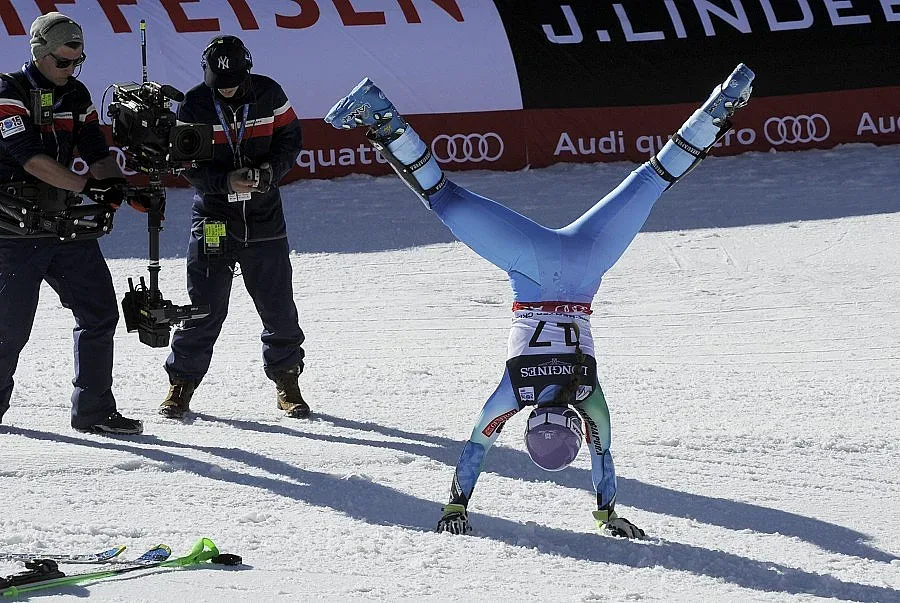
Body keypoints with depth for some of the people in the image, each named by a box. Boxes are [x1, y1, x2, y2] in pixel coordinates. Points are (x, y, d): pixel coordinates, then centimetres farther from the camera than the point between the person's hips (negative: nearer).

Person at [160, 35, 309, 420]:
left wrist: (270, 171, -15)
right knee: (204, 308, -2)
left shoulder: (269, 95, -4)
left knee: (278, 307, 5)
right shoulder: (194, 106, -7)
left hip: (264, 218, 1)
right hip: (213, 219, -1)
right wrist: (226, 182, -22)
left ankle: (286, 381, 20)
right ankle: (182, 383, 10)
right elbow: (188, 164, -6)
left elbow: (289, 139, 5)